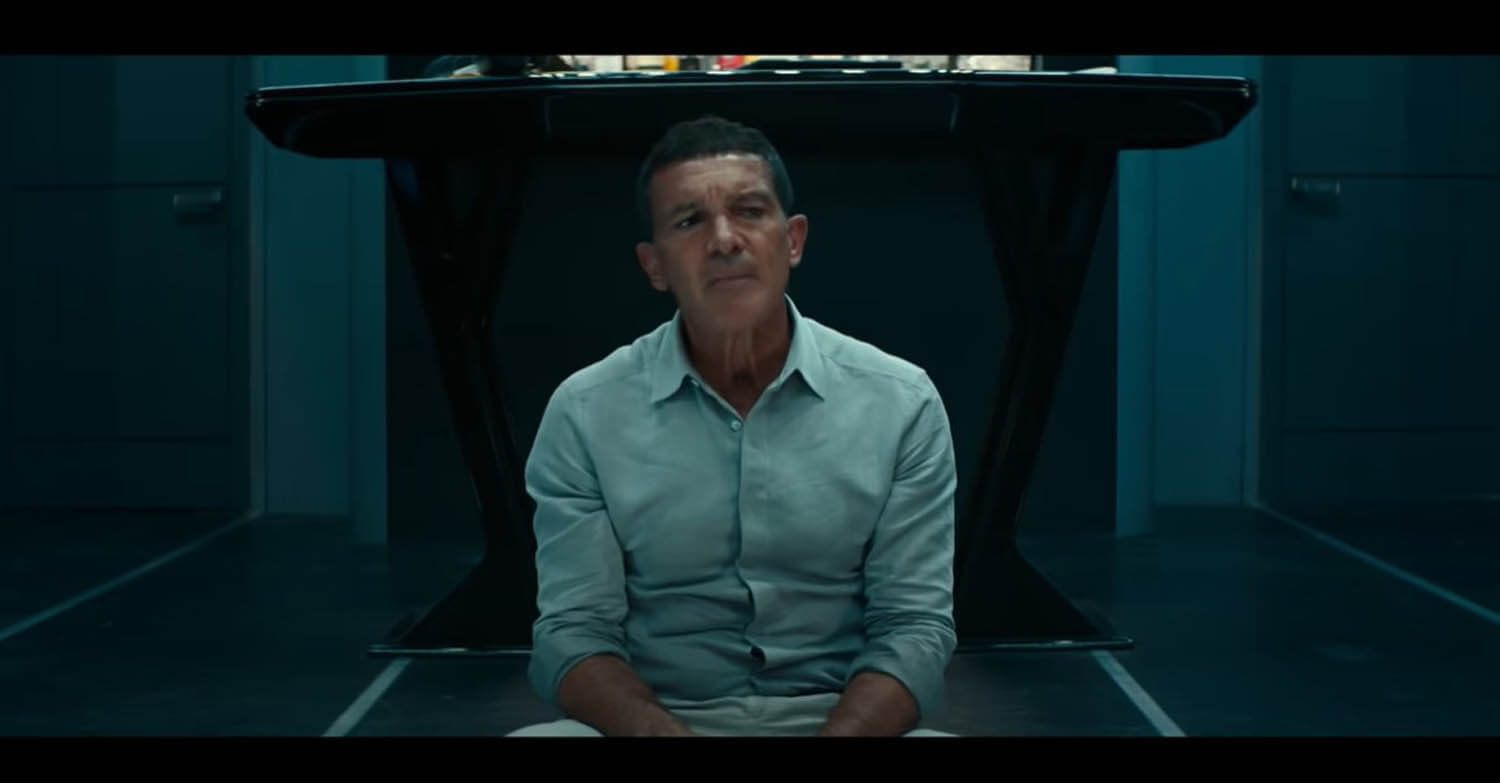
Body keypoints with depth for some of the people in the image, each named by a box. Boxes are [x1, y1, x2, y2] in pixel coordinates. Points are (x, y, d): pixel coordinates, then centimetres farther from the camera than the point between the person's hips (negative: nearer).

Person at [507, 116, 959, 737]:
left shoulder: (901, 402, 0)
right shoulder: (584, 413, -1)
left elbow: (913, 626, -3)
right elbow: (574, 632, -4)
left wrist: (838, 735, -22)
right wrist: (666, 735, -24)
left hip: (840, 717, 1)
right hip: (657, 718, 0)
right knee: (532, 740, -31)